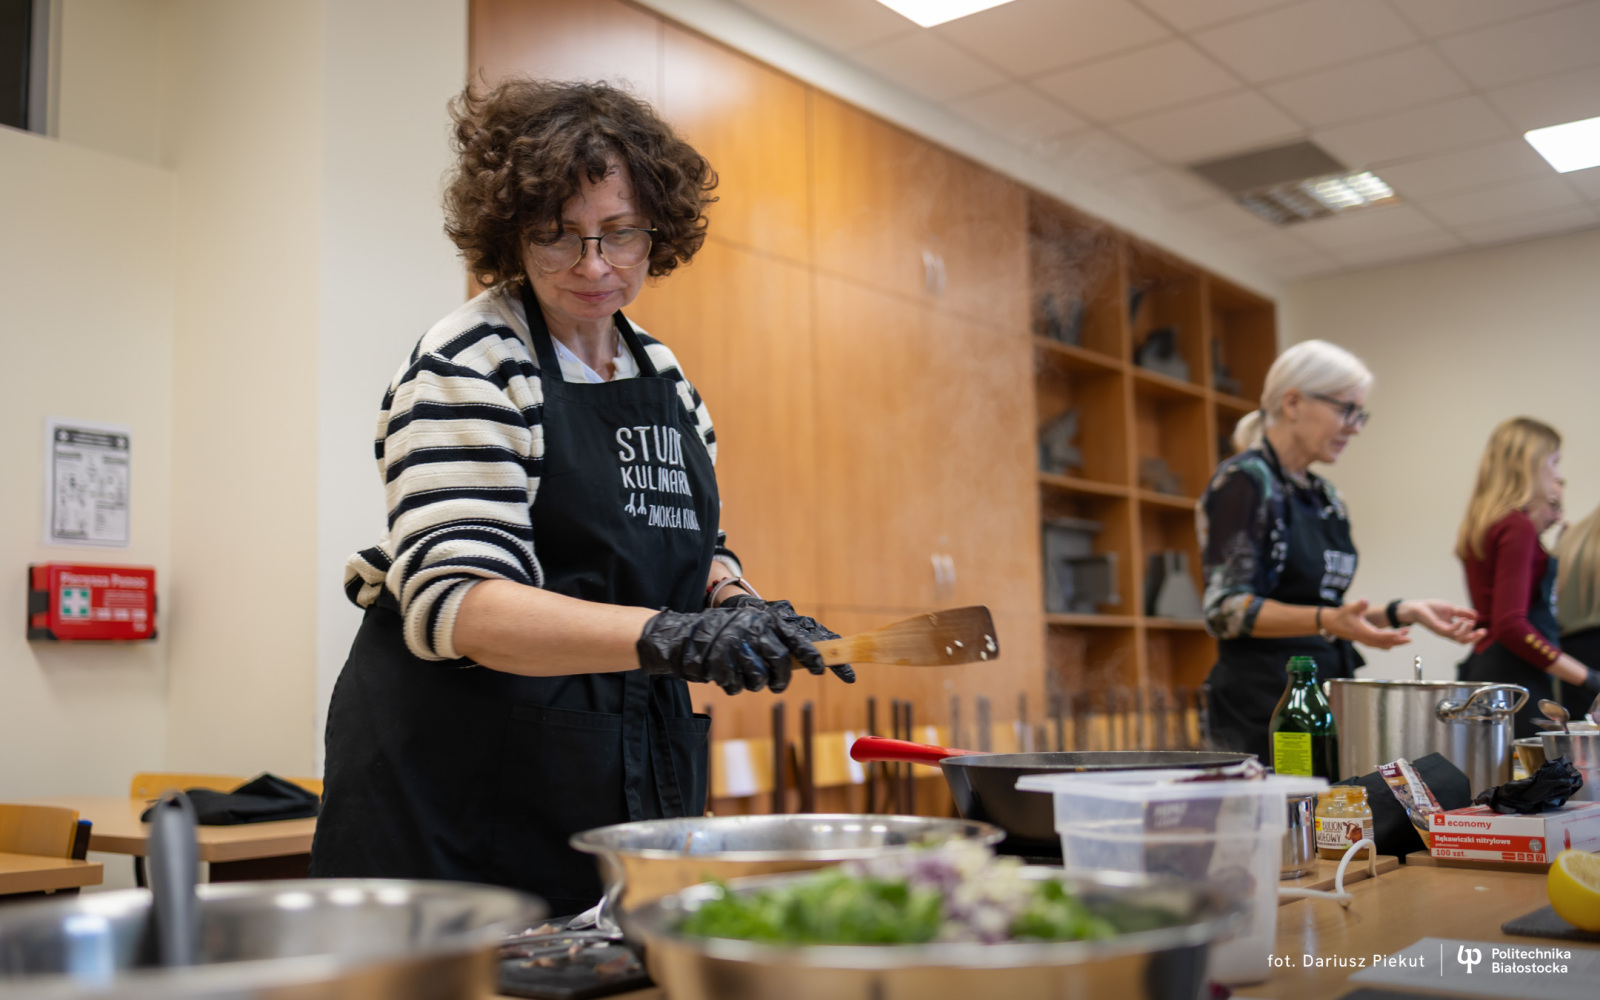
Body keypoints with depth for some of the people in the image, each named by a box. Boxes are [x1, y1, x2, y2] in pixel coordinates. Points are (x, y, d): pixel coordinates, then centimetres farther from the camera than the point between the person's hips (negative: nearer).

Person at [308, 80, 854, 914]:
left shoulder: (661, 372, 10)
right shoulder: (469, 367, -12)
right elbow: (454, 601, -23)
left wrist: (733, 605, -4)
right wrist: (661, 635, -37)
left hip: (630, 774, 6)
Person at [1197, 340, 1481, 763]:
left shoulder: (1324, 496, 17)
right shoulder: (1243, 482, -9)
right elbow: (1226, 609, -16)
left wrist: (1402, 612, 9)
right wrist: (1325, 620, -28)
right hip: (1262, 701, -8)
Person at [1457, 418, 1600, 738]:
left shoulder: (1482, 524, 16)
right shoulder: (1518, 526, -11)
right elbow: (1510, 625, -19)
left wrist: (1548, 520, 23)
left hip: (1483, 667, 10)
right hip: (1514, 676, -10)